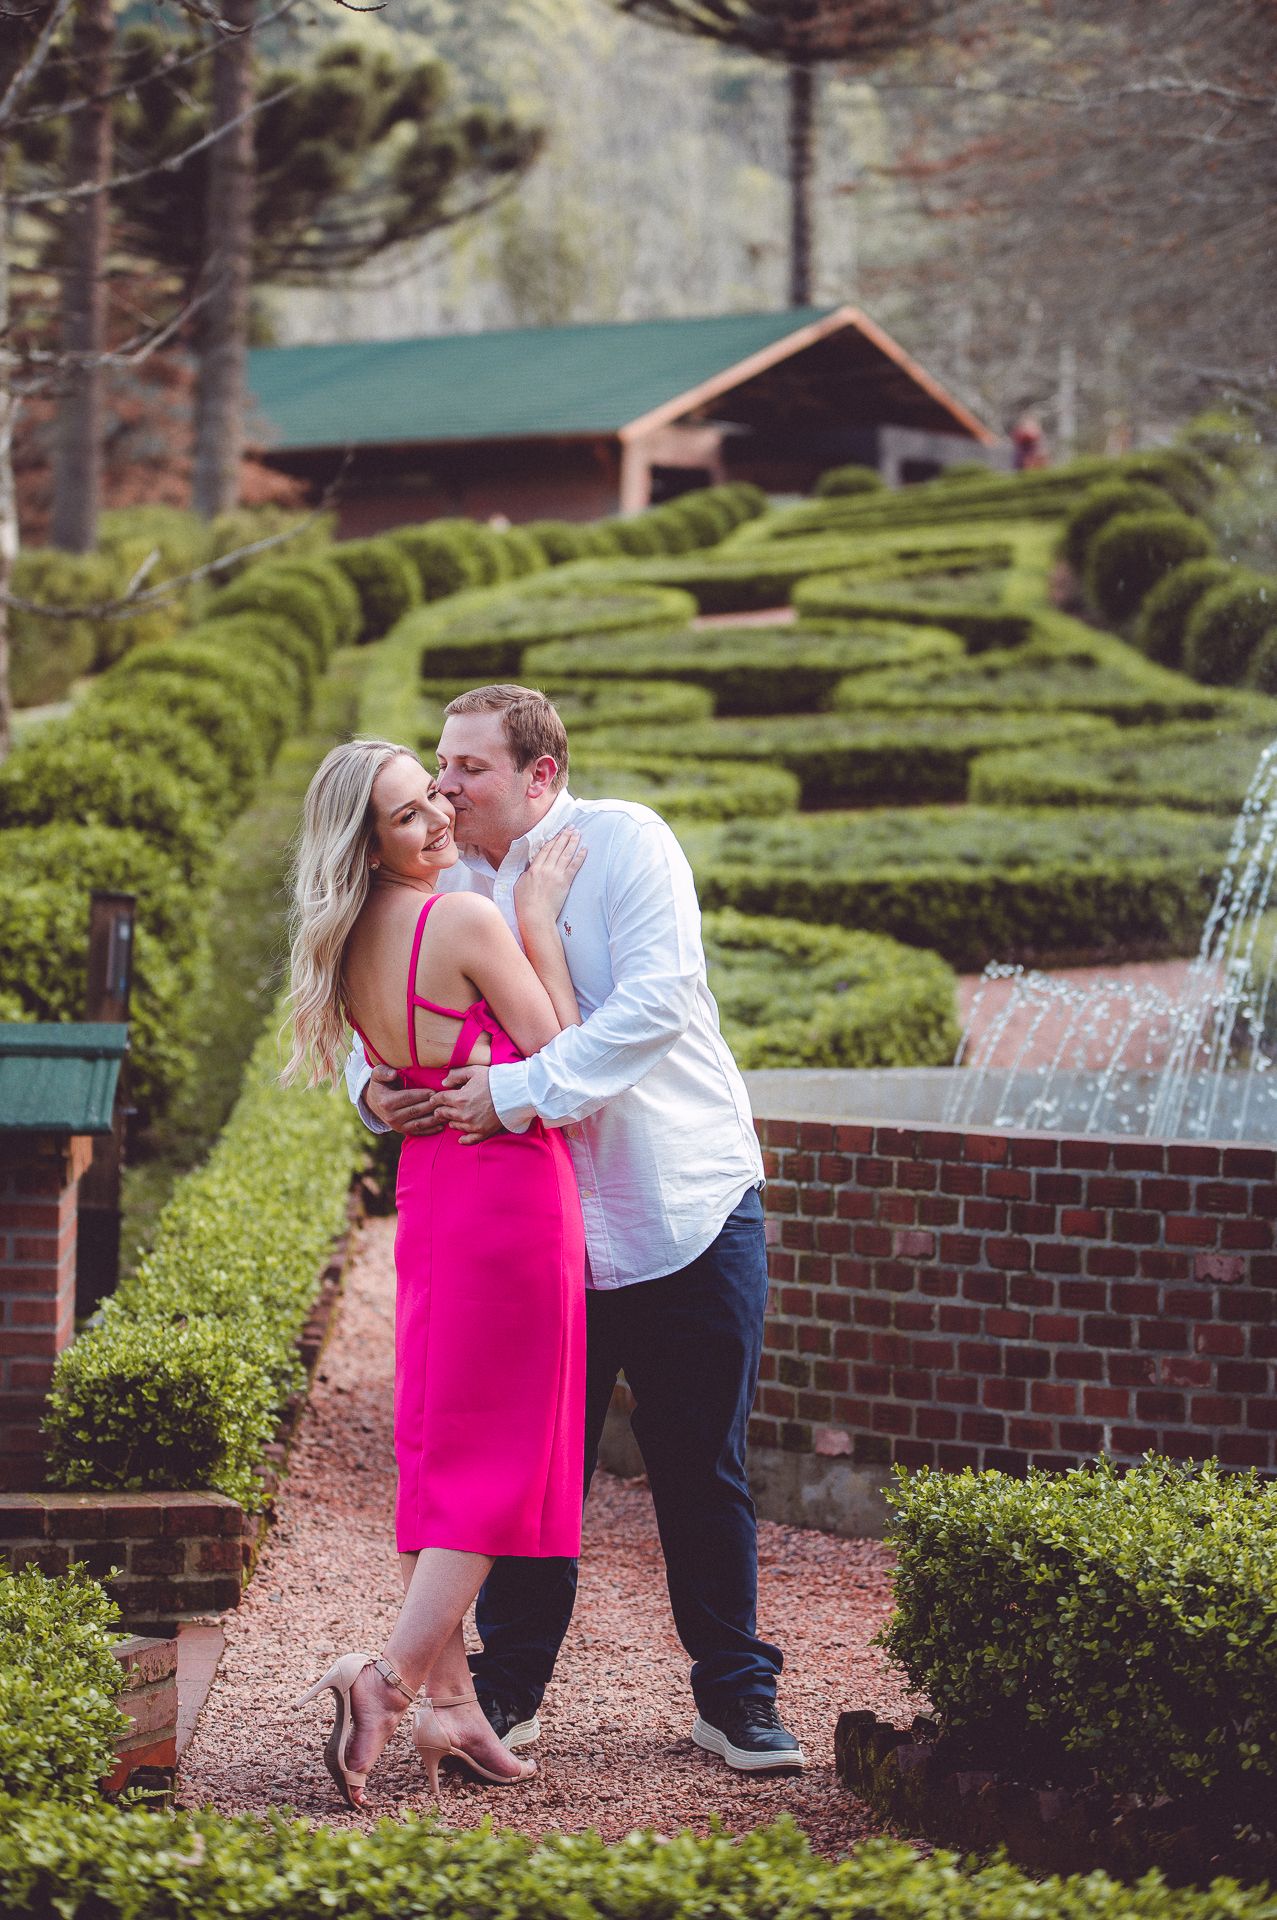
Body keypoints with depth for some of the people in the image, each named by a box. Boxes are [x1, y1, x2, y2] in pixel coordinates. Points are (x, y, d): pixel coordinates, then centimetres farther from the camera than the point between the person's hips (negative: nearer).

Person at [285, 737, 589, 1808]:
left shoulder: (354, 945, 7)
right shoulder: (467, 919, -16)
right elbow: (560, 1058, -8)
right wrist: (540, 922, -5)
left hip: (430, 1188, 8)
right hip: (512, 1188, -8)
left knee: (438, 1447, 11)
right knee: (501, 1448, -3)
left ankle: (449, 1701, 13)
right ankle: (393, 1672, -14)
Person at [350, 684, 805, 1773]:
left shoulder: (624, 844, -9)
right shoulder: (450, 886, 6)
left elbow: (658, 999, -22)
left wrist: (520, 1092, -28)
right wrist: (375, 1085, -14)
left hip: (684, 1212, -4)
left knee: (704, 1473, 4)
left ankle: (736, 1695, 17)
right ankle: (507, 1694, 18)